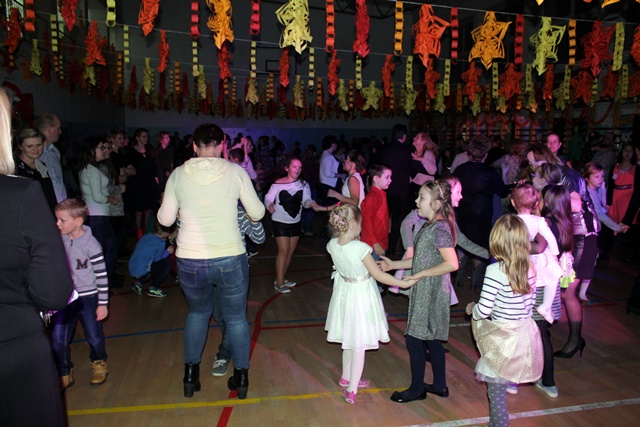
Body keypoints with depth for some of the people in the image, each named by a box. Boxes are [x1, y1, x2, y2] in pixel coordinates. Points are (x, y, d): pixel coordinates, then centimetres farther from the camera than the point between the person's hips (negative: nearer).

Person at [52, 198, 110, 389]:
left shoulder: (91, 244, -16)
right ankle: (64, 375, 21)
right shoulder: (59, 240, -4)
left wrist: (103, 303, -9)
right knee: (58, 338, -2)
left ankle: (99, 364, 35)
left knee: (94, 337, 6)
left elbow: (102, 275, -11)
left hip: (88, 297, -3)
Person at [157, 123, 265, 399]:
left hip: (189, 261, 2)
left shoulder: (178, 174, -1)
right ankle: (241, 378, 32)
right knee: (236, 317, 19)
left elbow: (165, 219, 5)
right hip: (230, 259, -1)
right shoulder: (235, 171, -5)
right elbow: (257, 213, 0)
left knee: (197, 312, 27)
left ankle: (190, 376, 36)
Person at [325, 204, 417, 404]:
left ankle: (346, 378, 43)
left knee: (349, 339, 25)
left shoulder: (332, 245, -10)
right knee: (358, 345, 9)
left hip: (344, 292, 6)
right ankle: (351, 390, 20)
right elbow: (379, 275, -19)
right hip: (361, 296, -6)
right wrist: (404, 283, -8)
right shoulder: (361, 248, -27)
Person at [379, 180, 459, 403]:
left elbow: (452, 263, -26)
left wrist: (421, 274, -21)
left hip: (431, 293, -9)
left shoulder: (439, 228, -20)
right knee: (431, 339, 19)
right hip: (425, 291, 9)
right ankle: (440, 385, 33)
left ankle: (417, 388, 20)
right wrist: (393, 264, 10)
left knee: (414, 338, 2)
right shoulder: (430, 226, 9)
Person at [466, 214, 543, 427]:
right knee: (498, 390, 25)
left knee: (497, 393, 10)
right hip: (525, 334, 7)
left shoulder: (495, 271, -22)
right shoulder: (529, 268, -2)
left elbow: (484, 310, -20)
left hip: (504, 339, -7)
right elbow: (529, 303, 9)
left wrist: (471, 308, 1)